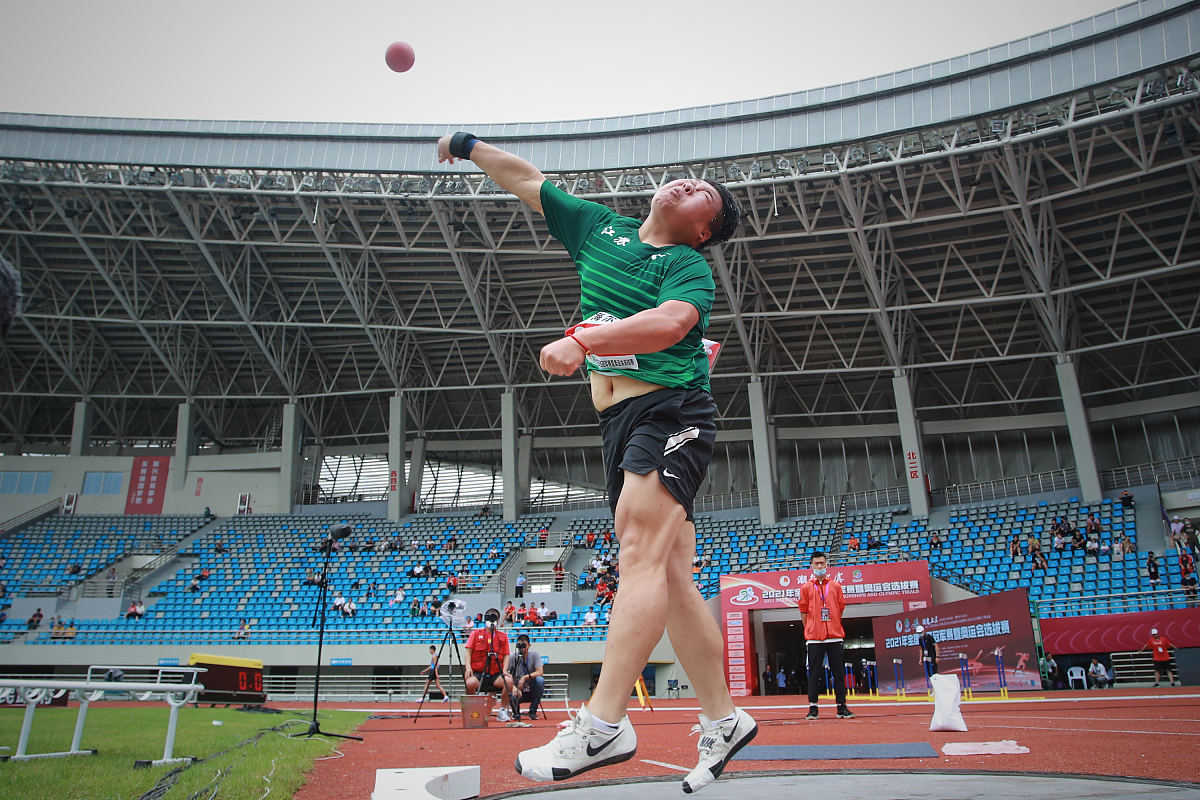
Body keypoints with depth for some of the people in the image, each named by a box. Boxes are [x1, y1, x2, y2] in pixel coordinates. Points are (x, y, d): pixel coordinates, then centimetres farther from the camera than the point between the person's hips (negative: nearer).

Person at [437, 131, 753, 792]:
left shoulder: (690, 267, 1)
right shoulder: (601, 227, 20)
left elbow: (670, 321, -20)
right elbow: (528, 180, 28)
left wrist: (584, 341, -29)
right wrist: (468, 145, 31)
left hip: (670, 410, -5)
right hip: (620, 419, 6)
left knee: (640, 551, -19)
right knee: (669, 575, 3)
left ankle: (603, 724, -20)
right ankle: (722, 721, 11)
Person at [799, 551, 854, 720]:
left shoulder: (835, 586, 11)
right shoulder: (806, 587, 7)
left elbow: (841, 608, 12)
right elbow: (804, 611, 7)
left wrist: (834, 628, 6)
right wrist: (809, 631, 1)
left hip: (835, 636, 2)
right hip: (814, 638, -1)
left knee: (839, 672, 3)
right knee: (814, 673, 0)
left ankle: (842, 707, 10)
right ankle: (813, 708, 5)